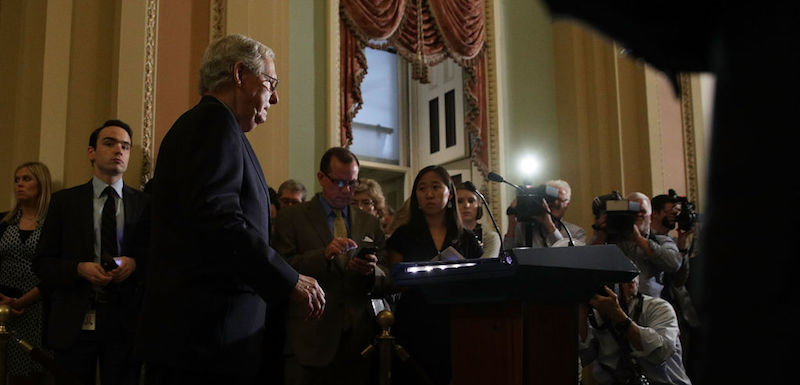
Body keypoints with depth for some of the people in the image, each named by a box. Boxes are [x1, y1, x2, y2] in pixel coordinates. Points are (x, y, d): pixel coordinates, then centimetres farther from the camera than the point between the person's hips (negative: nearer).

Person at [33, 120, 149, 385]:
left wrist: (135, 263, -12)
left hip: (125, 322, 0)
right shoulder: (64, 201, 6)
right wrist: (79, 268, -13)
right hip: (73, 323, 0)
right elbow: (42, 262, 5)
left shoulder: (144, 203, 6)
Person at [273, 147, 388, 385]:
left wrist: (372, 271, -10)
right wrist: (324, 254, -19)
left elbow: (385, 283, 12)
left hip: (358, 339, 3)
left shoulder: (370, 223, 15)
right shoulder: (291, 218, 4)